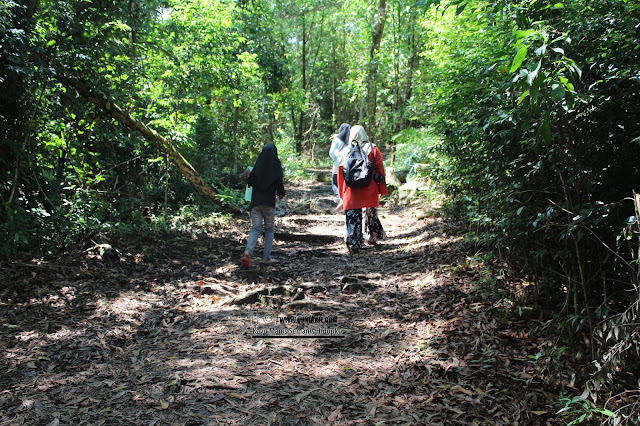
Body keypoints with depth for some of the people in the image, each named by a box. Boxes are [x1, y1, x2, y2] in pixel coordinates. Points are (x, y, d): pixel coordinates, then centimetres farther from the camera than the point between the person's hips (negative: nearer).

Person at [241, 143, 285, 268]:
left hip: (256, 201, 3)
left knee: (255, 228, 4)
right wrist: (281, 193, 9)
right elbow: (279, 182, -10)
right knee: (269, 229, 11)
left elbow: (250, 182, 6)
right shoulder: (275, 165, -3)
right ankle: (267, 257, 9)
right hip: (269, 201, -3)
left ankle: (248, 252, -19)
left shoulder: (258, 165, 6)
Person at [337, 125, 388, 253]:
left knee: (353, 217, 2)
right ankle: (374, 238, 31)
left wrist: (342, 192, 17)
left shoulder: (346, 152, 2)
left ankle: (353, 245, -1)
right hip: (370, 190, 1)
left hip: (352, 191, 0)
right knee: (372, 214, 19)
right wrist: (382, 190, 6)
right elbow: (380, 170, -1)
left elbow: (340, 174, 7)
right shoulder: (373, 149, -1)